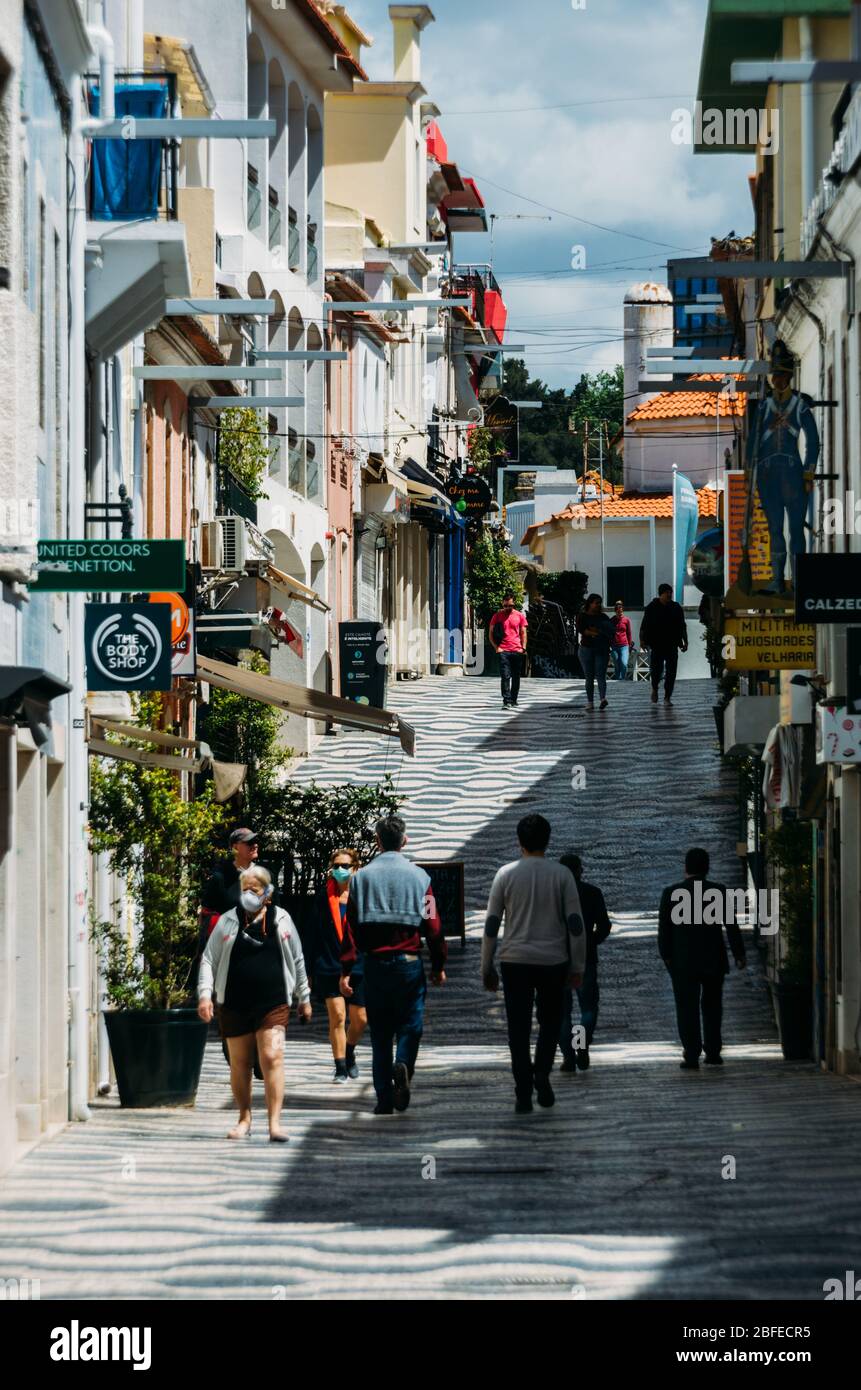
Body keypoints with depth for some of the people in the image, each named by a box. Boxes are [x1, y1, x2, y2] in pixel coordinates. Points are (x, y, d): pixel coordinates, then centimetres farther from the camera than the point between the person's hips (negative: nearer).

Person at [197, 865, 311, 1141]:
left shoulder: (281, 920, 7)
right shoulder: (227, 922, 6)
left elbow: (297, 960, 15)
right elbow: (209, 960, 7)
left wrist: (304, 997, 18)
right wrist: (204, 994, -6)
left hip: (273, 1004, -1)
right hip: (234, 1005, 1)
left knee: (272, 1058, -12)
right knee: (239, 1063, 8)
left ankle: (275, 1123, -14)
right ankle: (244, 1119, 22)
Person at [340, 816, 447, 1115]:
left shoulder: (362, 877, 2)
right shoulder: (418, 876, -1)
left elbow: (351, 925, -1)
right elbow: (432, 924, -1)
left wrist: (346, 970, 0)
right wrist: (438, 965, 7)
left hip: (375, 964, 1)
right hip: (409, 962, -1)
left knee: (379, 1033, 8)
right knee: (410, 1024, 7)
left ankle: (384, 1098, 5)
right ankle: (404, 1065, -23)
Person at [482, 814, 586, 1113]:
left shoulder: (506, 874, 0)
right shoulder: (561, 875, -1)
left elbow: (491, 925, 1)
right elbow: (575, 923, -2)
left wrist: (487, 968, 8)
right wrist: (577, 967, 5)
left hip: (515, 962, 0)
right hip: (553, 962, 0)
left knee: (519, 1029, 4)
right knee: (550, 1021, 17)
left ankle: (523, 1094, -2)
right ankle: (542, 1074, -5)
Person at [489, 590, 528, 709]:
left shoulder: (520, 616, 9)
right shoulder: (497, 616, 5)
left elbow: (523, 633, 12)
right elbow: (491, 633, 8)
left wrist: (523, 648, 1)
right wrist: (496, 647, -3)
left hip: (517, 651, 2)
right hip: (503, 651, -2)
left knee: (516, 677, 8)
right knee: (505, 676, -11)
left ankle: (513, 701, 19)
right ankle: (506, 701, -15)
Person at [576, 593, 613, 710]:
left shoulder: (603, 617, 13)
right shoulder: (582, 616, 6)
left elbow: (611, 631, 7)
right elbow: (580, 629, -10)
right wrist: (595, 633, -17)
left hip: (602, 649, 1)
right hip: (587, 649, -1)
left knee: (601, 675, -13)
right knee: (589, 677, 2)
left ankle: (603, 698, -27)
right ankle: (590, 701, 4)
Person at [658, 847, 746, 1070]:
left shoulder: (671, 894, -4)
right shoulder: (719, 892, -4)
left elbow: (664, 929, 0)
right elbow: (731, 925, -2)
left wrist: (666, 956, 11)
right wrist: (738, 954, 6)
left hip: (682, 962, -1)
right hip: (714, 960, 1)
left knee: (687, 1009, 1)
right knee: (712, 1006, 15)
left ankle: (692, 1057, -6)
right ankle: (713, 1053, 14)